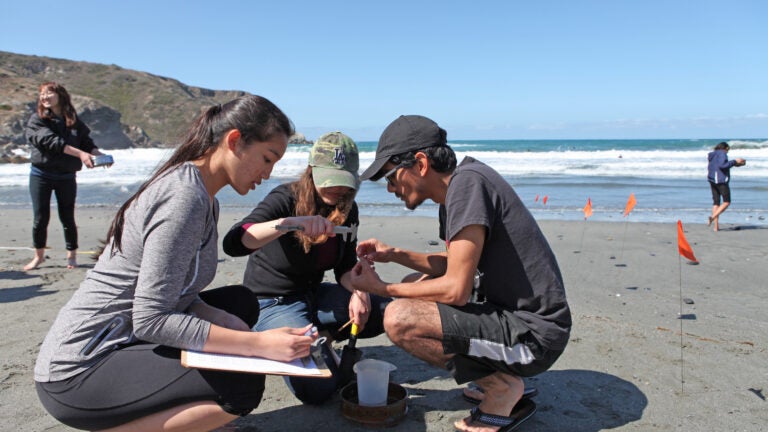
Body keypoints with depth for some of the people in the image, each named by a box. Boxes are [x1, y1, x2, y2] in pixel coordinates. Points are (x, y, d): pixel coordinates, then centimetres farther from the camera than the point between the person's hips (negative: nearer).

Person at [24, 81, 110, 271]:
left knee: (67, 218, 5)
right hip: (41, 175, -1)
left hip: (66, 176, 1)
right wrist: (80, 153, -31)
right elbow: (50, 141, -20)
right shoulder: (37, 120, -4)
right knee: (40, 218, 4)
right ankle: (39, 256, 20)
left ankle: (72, 255, 18)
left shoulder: (74, 121, 6)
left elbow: (87, 142, 4)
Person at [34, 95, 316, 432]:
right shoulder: (186, 197, -22)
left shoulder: (205, 199, 9)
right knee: (242, 387, -23)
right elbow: (150, 319, -26)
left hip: (120, 341, 10)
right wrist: (259, 344, -27)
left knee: (241, 302, 13)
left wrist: (218, 318, -7)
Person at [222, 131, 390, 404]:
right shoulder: (286, 198, -21)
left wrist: (358, 292, -18)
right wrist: (287, 224, -53)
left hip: (313, 295, 7)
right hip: (272, 303, -6)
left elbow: (346, 266, 5)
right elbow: (233, 244, -36)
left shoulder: (347, 210, -2)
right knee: (317, 389, -23)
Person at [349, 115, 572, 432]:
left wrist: (382, 288, -10)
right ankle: (502, 380, 14)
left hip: (532, 334, -10)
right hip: (510, 310, 10)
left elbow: (456, 290, -23)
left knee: (399, 318, -22)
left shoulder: (467, 181, -20)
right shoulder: (453, 193, 9)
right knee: (415, 289, 20)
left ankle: (501, 387, -2)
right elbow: (456, 267, 20)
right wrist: (394, 255, 9)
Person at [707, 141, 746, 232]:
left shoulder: (712, 155, 18)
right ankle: (713, 217, -18)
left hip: (712, 180, 8)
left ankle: (716, 226, 3)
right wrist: (734, 161, -13)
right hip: (721, 181, -8)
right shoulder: (722, 153, -7)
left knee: (716, 202, 8)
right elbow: (722, 165, -21)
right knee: (726, 202, 1)